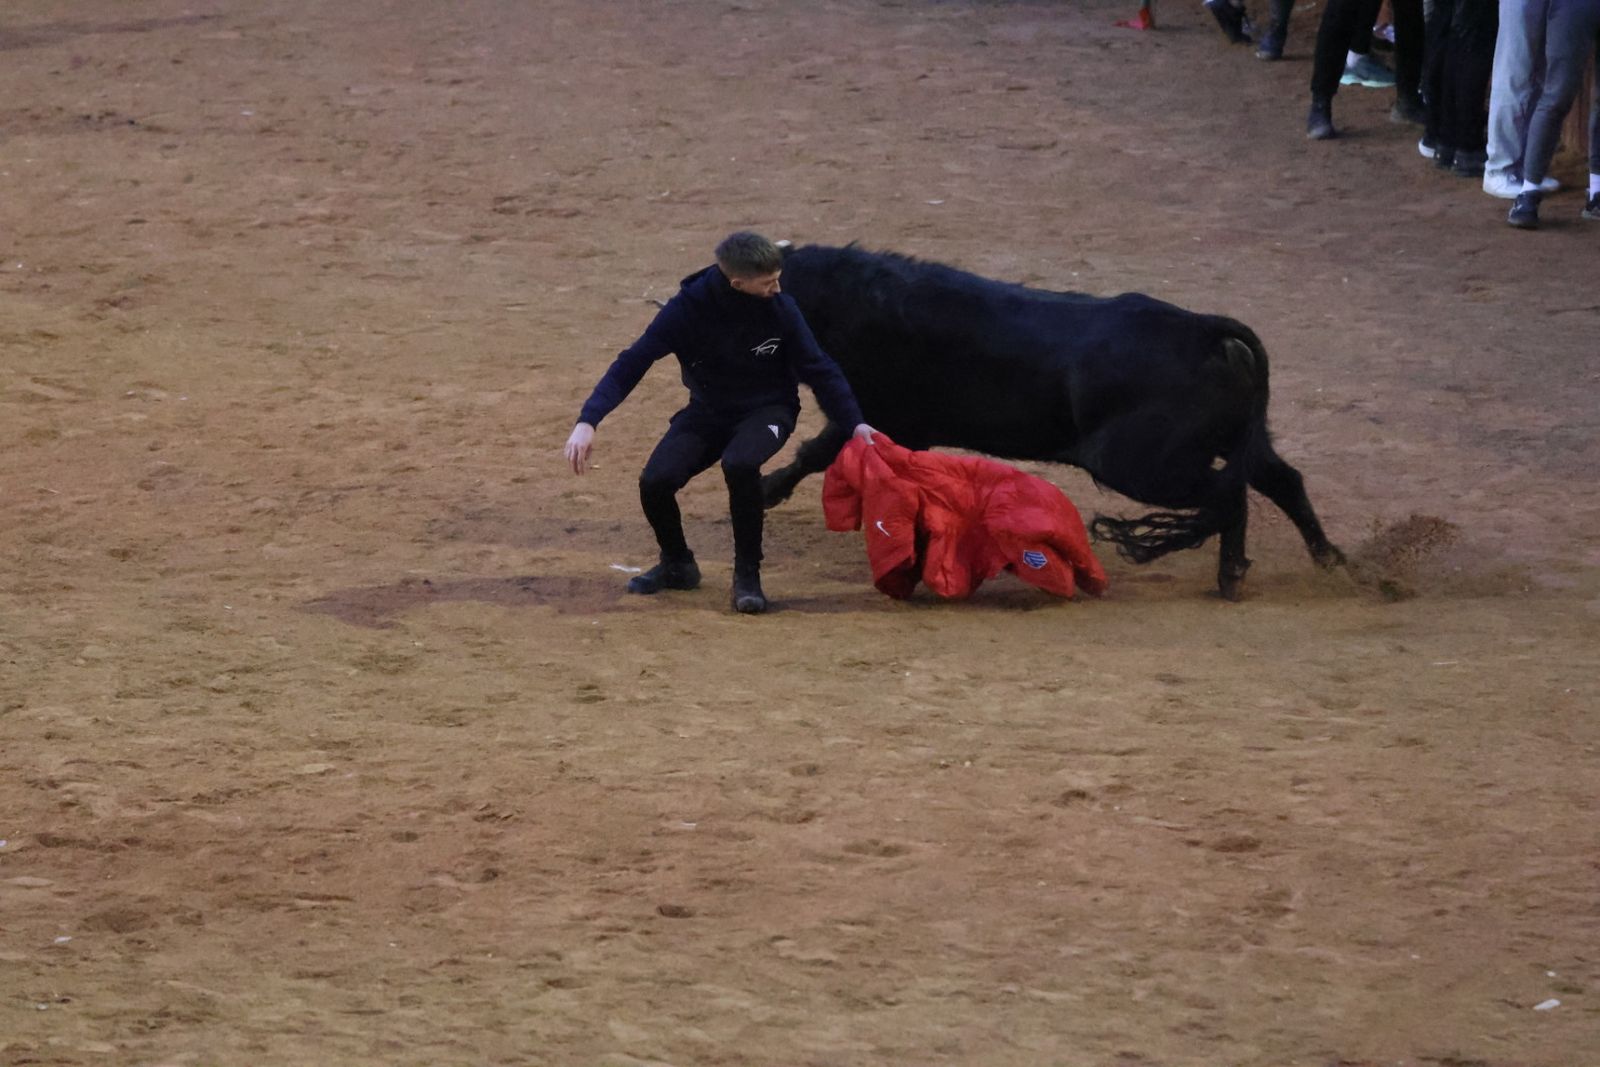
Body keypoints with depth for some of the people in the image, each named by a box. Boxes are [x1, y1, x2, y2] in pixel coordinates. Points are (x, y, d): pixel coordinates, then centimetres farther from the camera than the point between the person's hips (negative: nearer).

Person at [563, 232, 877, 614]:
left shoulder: (779, 308, -18)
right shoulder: (689, 308, -20)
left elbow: (818, 369, -5)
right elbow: (632, 363, -19)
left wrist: (854, 422, -14)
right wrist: (588, 421, -30)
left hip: (767, 411, -2)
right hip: (708, 412, 2)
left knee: (739, 464, -36)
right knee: (655, 482, -21)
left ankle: (747, 574, -16)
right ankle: (677, 565, 11)